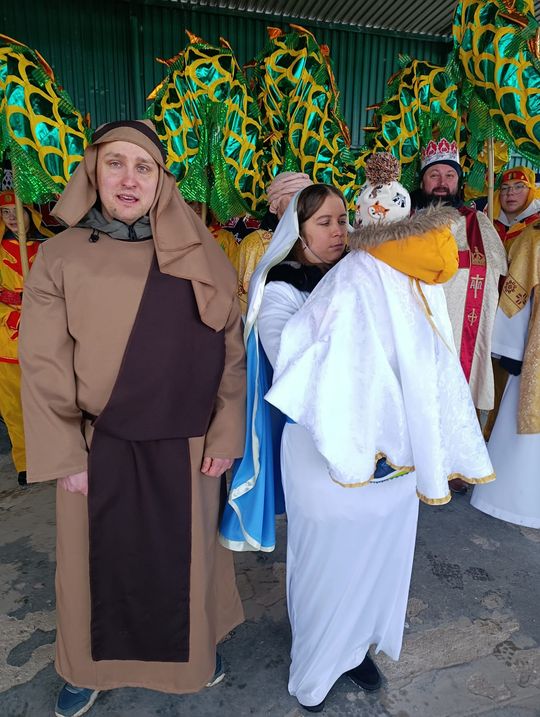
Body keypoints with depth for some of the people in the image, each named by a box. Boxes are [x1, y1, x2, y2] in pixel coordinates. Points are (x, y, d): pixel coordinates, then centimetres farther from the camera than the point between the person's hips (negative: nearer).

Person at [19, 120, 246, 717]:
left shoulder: (199, 257, -2)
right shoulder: (60, 258, -4)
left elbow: (230, 349, -1)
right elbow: (43, 366, -4)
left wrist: (224, 435, -3)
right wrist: (66, 456, -6)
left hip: (185, 445, 1)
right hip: (99, 447, 0)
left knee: (185, 553, 18)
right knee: (101, 559, 17)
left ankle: (192, 650, 47)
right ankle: (91, 666, 45)